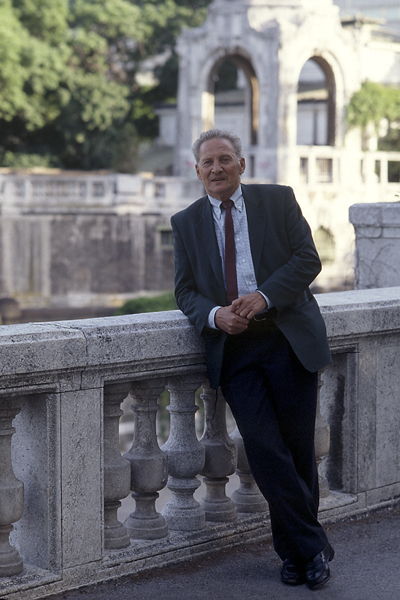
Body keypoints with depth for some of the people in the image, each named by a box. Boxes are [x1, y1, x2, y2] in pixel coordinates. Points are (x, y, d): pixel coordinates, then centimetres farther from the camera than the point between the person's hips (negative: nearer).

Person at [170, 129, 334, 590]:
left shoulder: (279, 200, 6)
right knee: (264, 447, -11)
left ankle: (293, 549, 20)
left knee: (298, 447, 2)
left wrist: (263, 297, -16)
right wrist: (215, 315, -12)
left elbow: (308, 259, -2)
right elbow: (185, 291, 9)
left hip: (288, 339, -1)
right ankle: (311, 547, 2)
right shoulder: (186, 223, 12)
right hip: (233, 348, 1)